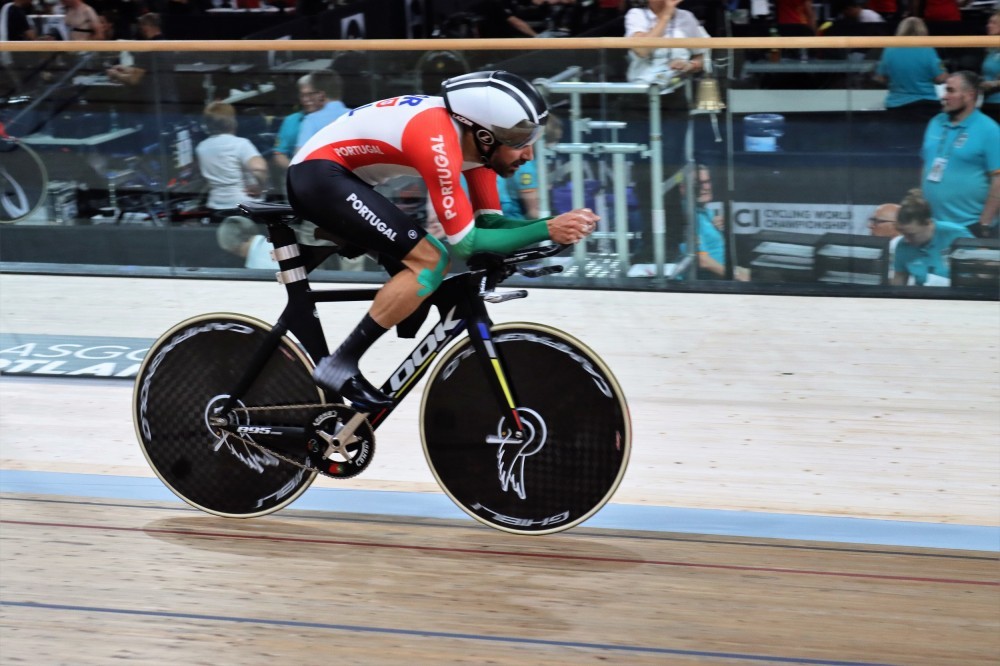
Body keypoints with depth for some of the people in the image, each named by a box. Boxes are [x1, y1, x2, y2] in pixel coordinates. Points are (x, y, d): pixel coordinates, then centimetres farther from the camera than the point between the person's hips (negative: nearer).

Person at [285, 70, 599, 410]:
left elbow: (489, 222, 3)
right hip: (319, 174, -10)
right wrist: (548, 230, -26)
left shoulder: (476, 138, -1)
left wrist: (555, 225, -13)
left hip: (329, 177, 10)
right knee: (430, 260, -19)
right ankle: (339, 365, -16)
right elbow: (465, 241, -24)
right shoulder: (439, 144, -28)